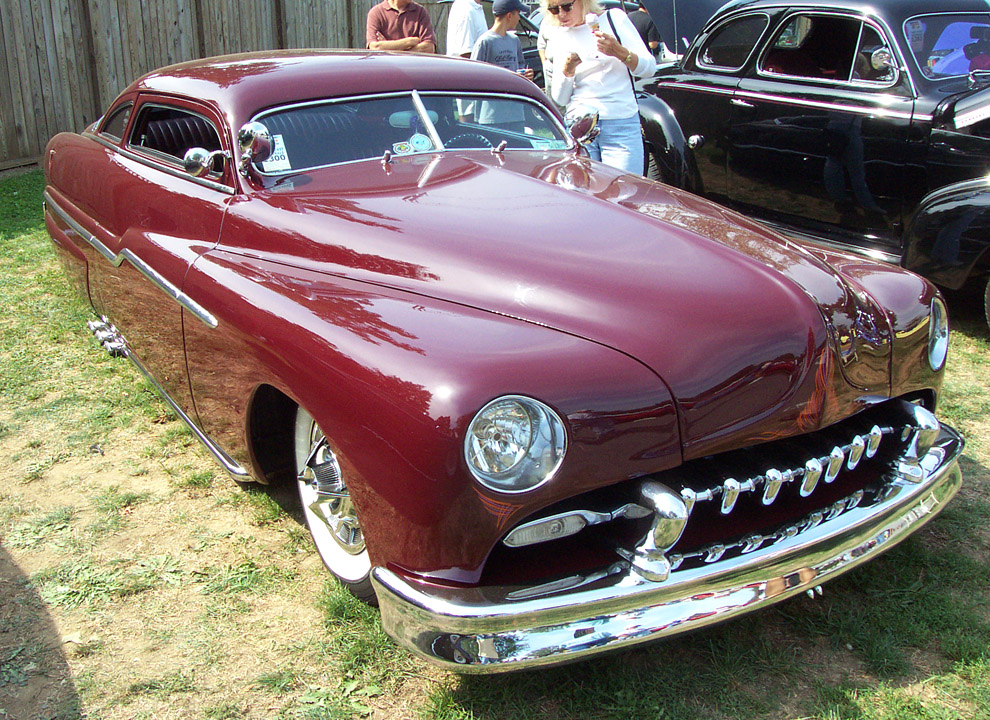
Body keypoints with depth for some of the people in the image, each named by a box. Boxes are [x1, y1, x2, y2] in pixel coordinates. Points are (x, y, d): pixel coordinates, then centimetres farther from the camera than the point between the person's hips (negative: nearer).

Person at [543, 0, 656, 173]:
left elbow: (649, 68, 1)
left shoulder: (615, 19, 5)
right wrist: (567, 72, -11)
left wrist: (619, 52, -16)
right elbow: (560, 99, 9)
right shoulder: (557, 39, 11)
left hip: (622, 126, -2)